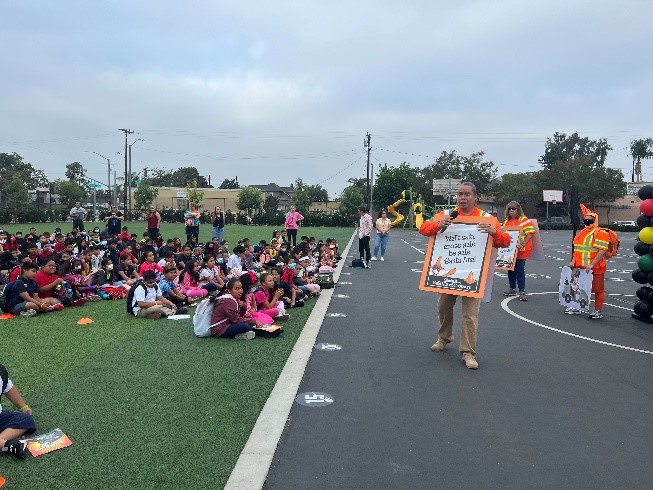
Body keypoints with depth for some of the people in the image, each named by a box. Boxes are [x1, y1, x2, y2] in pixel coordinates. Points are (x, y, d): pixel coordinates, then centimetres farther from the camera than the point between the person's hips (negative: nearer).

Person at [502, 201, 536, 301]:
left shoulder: (524, 220, -8)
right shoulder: (507, 222, 13)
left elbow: (531, 233, -15)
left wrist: (523, 244, -22)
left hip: (520, 251, -6)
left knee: (520, 270, -7)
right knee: (510, 269, 12)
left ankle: (522, 291, -3)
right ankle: (512, 289, 25)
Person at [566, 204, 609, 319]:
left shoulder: (600, 233, -13)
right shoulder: (582, 232, 15)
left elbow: (602, 251, -20)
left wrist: (591, 265, -24)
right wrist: (573, 261, 12)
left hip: (595, 268, -8)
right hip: (580, 268, 9)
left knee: (598, 290, 3)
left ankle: (598, 311, 13)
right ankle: (576, 308, 30)